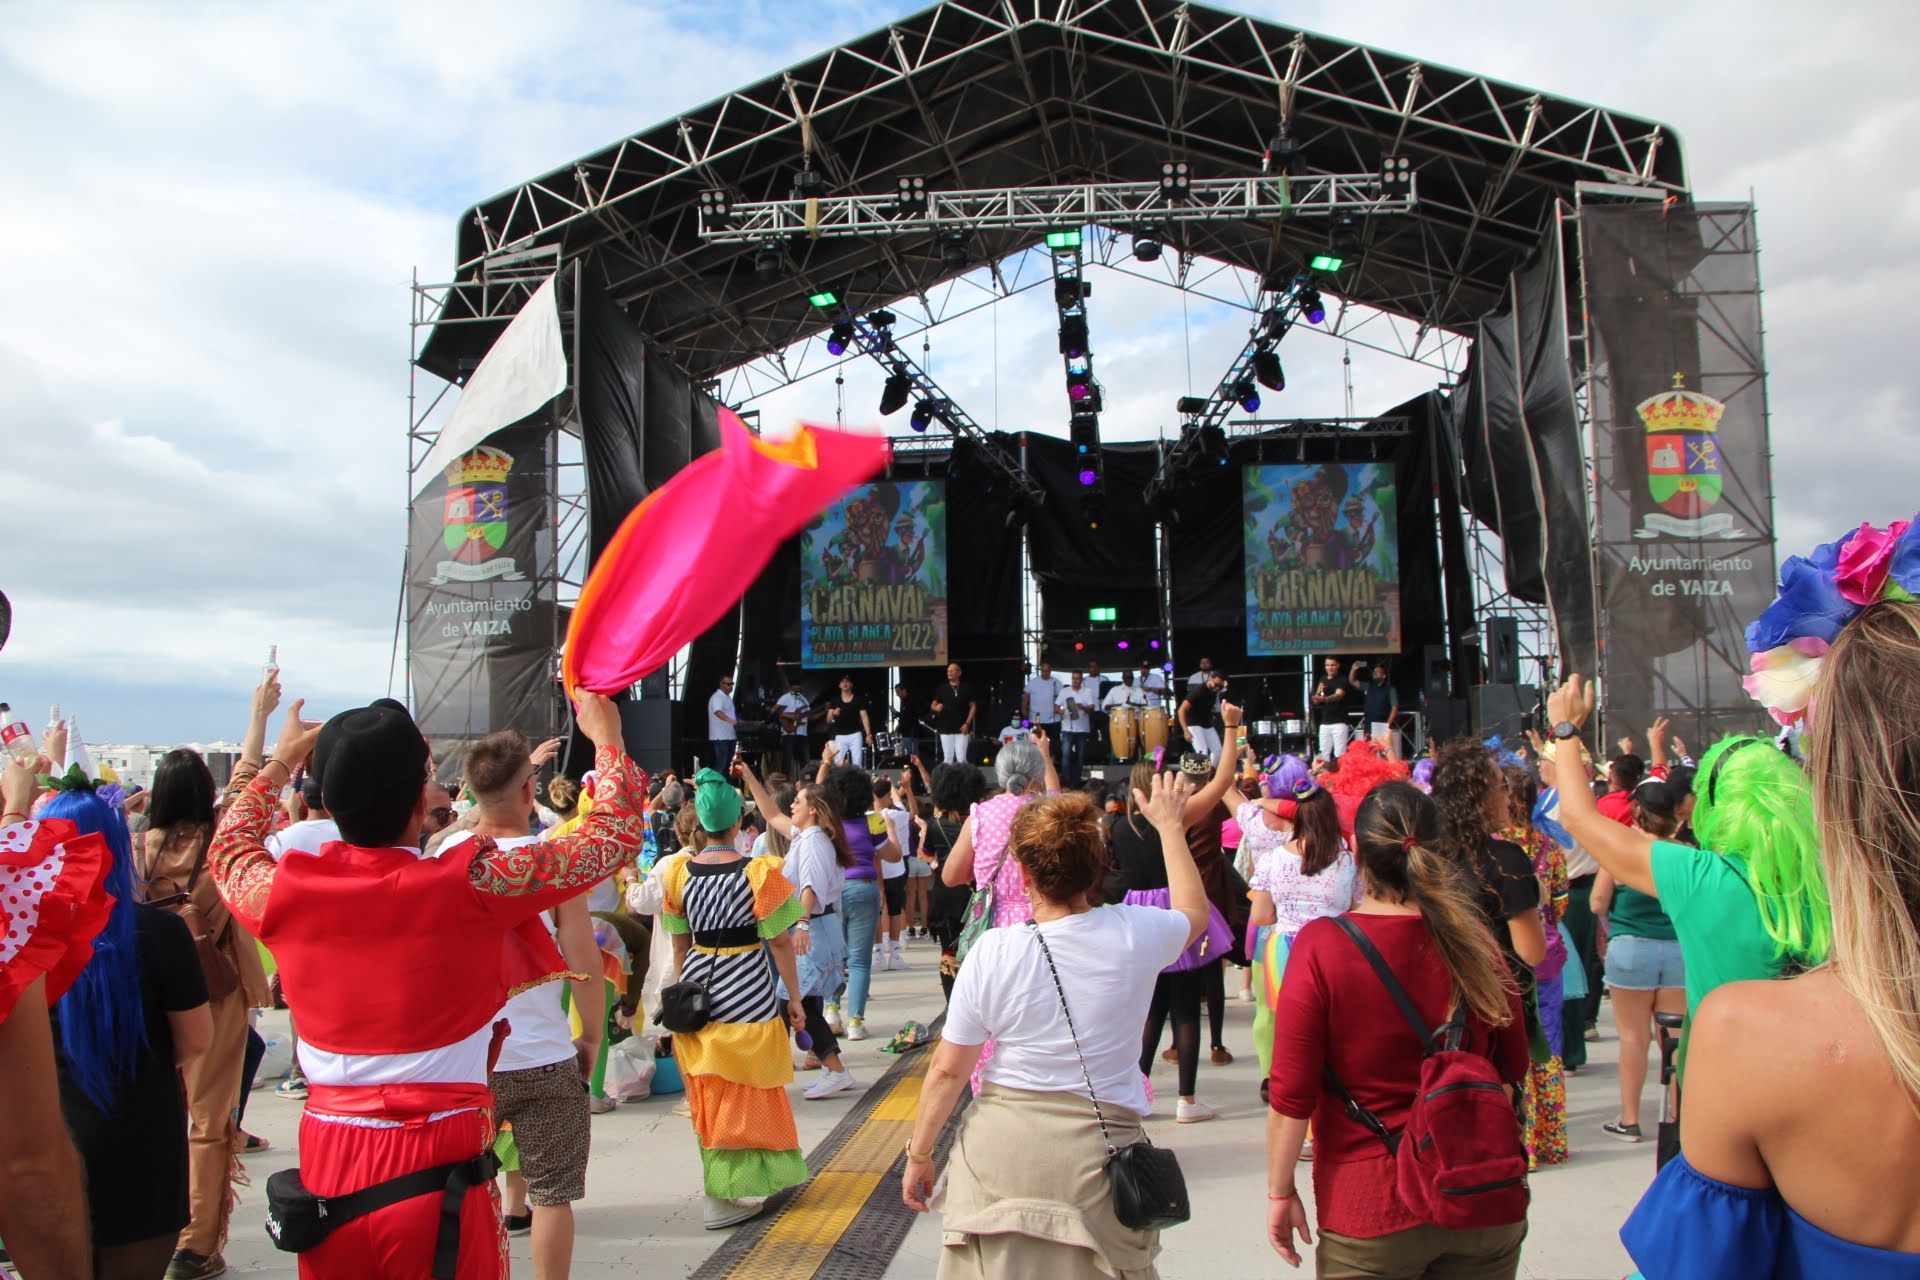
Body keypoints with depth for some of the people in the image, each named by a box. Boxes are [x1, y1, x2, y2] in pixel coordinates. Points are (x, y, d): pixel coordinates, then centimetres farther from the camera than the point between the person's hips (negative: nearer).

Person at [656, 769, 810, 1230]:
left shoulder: (679, 873, -3)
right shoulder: (760, 874, -14)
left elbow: (680, 943, 6)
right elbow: (780, 942, -10)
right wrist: (795, 998, -2)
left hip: (697, 983, 4)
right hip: (747, 988, -4)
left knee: (709, 1091, 16)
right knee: (746, 1087, 11)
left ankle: (717, 1181, 29)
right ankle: (732, 1193, 18)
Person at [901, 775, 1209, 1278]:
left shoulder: (991, 953, -11)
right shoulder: (1135, 934, -8)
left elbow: (948, 1070, -4)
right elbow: (1194, 912, 17)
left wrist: (919, 1152, 10)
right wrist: (1169, 826, 29)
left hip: (998, 1153, -1)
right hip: (1097, 1150, 1)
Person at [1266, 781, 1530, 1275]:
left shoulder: (1321, 946, -16)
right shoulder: (1474, 942, -6)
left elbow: (1292, 1095, -14)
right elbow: (1514, 1071, 6)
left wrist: (1280, 1192, -2)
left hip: (1371, 1216, -3)